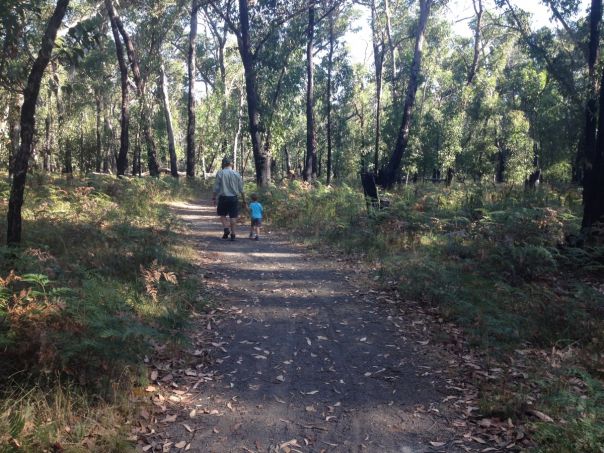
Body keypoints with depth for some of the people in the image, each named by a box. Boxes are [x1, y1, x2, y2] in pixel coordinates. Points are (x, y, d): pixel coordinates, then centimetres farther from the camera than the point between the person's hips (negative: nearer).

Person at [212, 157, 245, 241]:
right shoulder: (236, 174, 2)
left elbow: (216, 187, -5)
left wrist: (214, 198, 3)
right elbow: (241, 189, 5)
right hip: (234, 198, 2)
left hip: (223, 197, -2)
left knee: (222, 214, 15)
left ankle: (226, 228, -5)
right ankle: (233, 234, 8)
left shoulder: (220, 173, -5)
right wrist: (244, 200, 12)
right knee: (233, 216, 7)